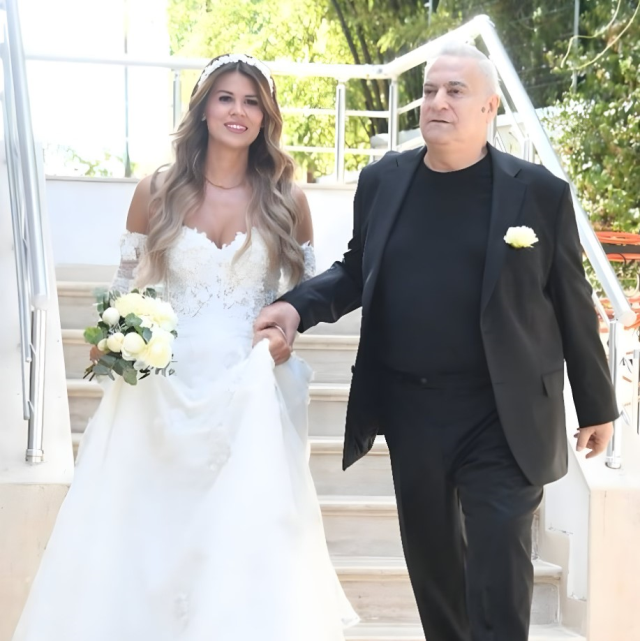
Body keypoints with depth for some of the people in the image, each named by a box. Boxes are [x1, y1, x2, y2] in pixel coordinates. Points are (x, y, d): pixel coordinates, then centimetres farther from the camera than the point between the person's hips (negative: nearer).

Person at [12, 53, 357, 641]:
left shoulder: (285, 200, 3)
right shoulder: (156, 193, 2)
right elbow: (127, 286, 9)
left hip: (251, 393, 0)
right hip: (166, 390, 1)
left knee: (246, 537, -4)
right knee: (152, 537, 2)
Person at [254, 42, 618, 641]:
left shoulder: (540, 192, -6)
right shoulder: (383, 180, 3)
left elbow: (572, 305, -1)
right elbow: (356, 271, 14)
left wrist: (596, 407, 4)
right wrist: (298, 305, -5)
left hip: (504, 415, -4)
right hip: (410, 407, 4)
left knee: (498, 574, -3)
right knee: (430, 558, 17)